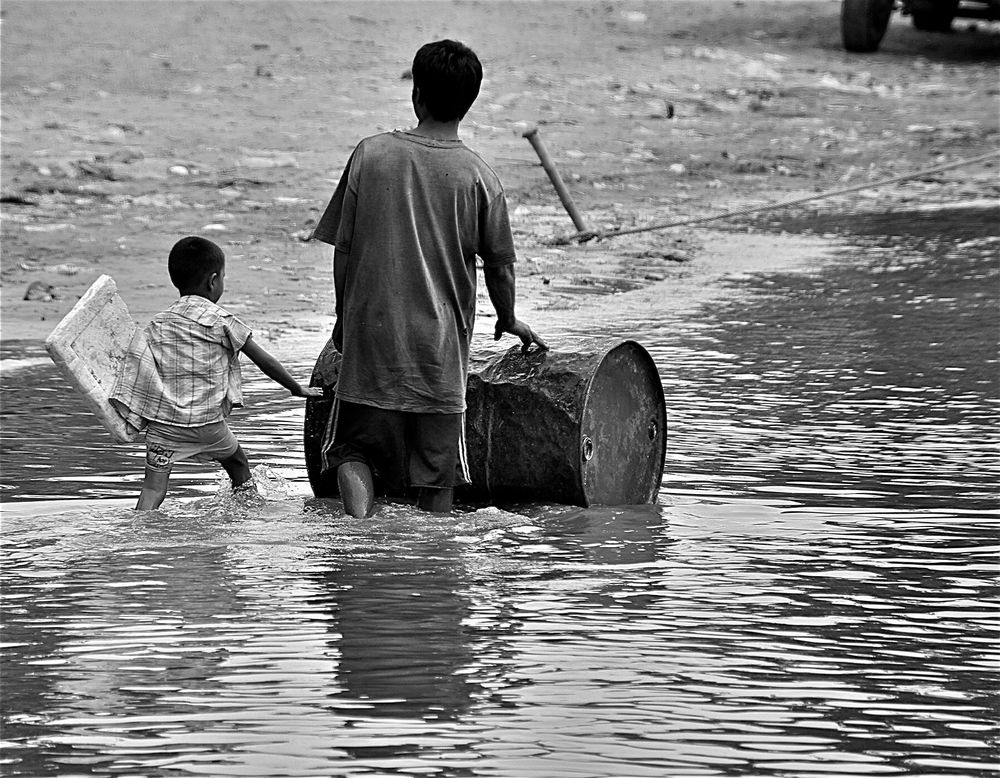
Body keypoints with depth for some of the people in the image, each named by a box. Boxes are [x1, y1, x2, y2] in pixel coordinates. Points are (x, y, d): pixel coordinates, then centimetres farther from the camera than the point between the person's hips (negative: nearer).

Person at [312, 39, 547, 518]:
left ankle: (359, 521, -14)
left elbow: (343, 249, 0)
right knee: (437, 469, 9)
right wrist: (508, 320, 21)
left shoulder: (371, 154, -4)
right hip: (441, 347, 0)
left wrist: (343, 317, 14)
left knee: (355, 450, 10)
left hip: (370, 335, 1)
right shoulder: (477, 176, -6)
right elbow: (499, 264, 2)